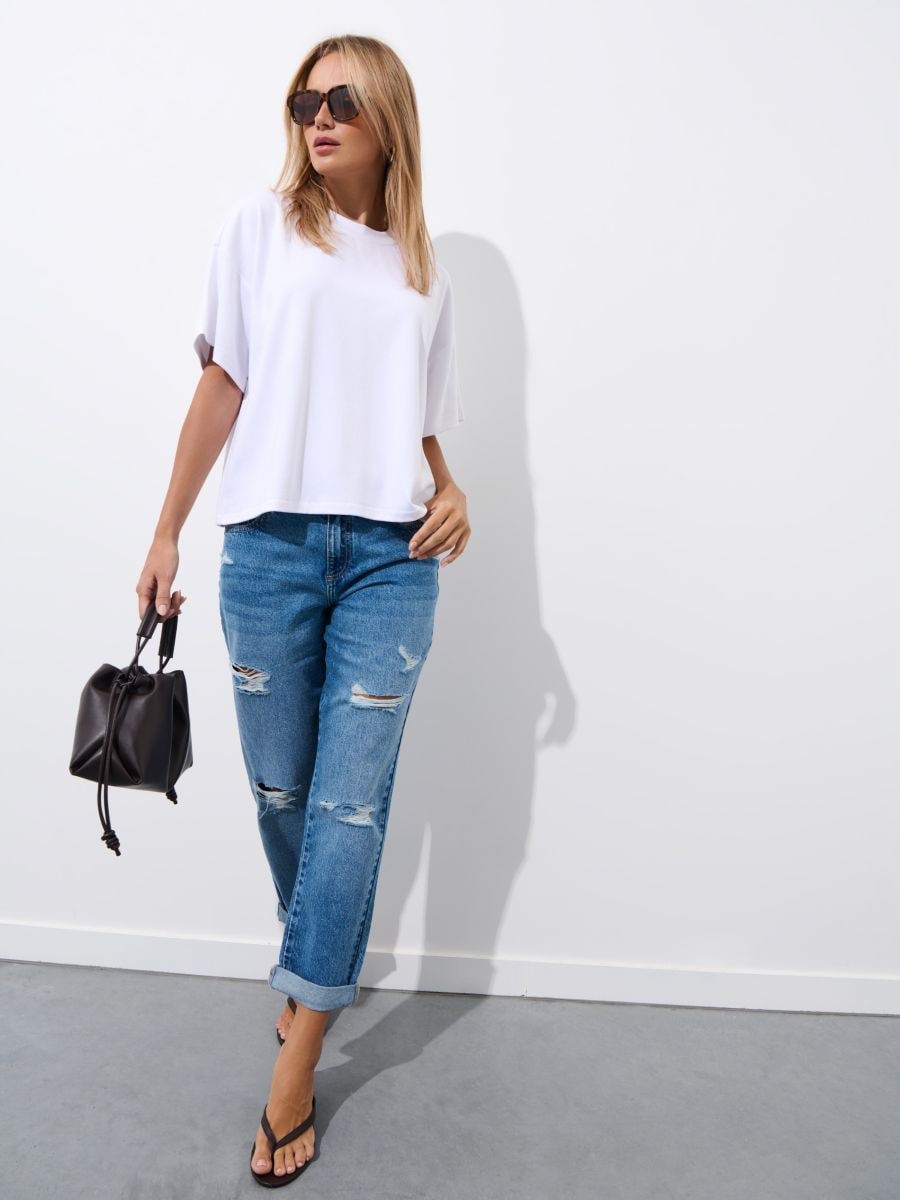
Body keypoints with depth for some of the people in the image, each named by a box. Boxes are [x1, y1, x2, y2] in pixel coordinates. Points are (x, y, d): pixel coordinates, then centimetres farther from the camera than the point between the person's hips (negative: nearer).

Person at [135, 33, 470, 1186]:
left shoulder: (424, 274, 15)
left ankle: (294, 1070, 11)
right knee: (280, 790, 8)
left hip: (389, 557, 1)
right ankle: (320, 968, 36)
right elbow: (222, 386, 6)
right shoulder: (260, 225, 9)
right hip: (270, 544, 0)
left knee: (352, 802, -2)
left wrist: (450, 494, -3)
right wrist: (166, 533, 4)